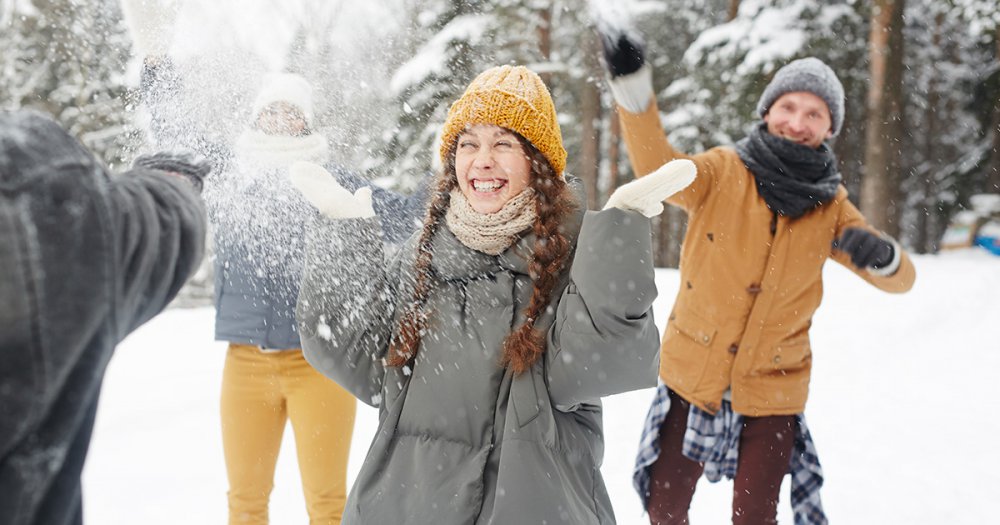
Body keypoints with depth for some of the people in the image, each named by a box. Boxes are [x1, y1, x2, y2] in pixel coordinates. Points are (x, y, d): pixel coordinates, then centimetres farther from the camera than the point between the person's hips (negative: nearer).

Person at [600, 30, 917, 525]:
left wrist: (881, 254, -27)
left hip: (771, 390, 1)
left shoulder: (830, 205, -2)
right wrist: (633, 87, -44)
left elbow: (901, 278, -2)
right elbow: (660, 169, -28)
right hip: (692, 377, 0)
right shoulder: (724, 171, -9)